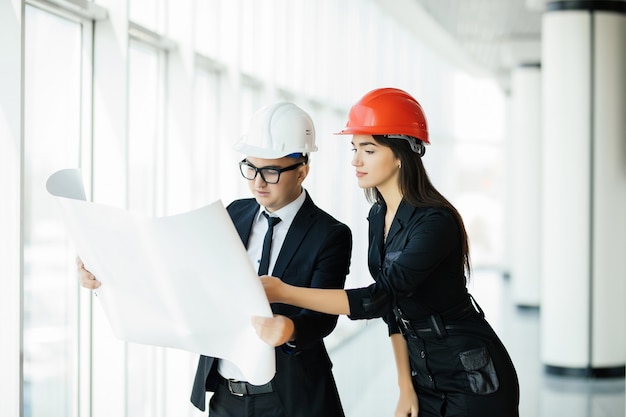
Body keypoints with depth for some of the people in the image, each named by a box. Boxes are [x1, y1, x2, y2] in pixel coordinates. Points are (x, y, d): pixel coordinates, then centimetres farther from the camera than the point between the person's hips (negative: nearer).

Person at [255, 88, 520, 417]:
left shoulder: (436, 222, -23)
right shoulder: (378, 216, 3)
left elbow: (381, 296, -31)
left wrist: (282, 291, -33)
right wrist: (406, 385, 6)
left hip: (472, 379, -7)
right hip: (426, 375, 7)